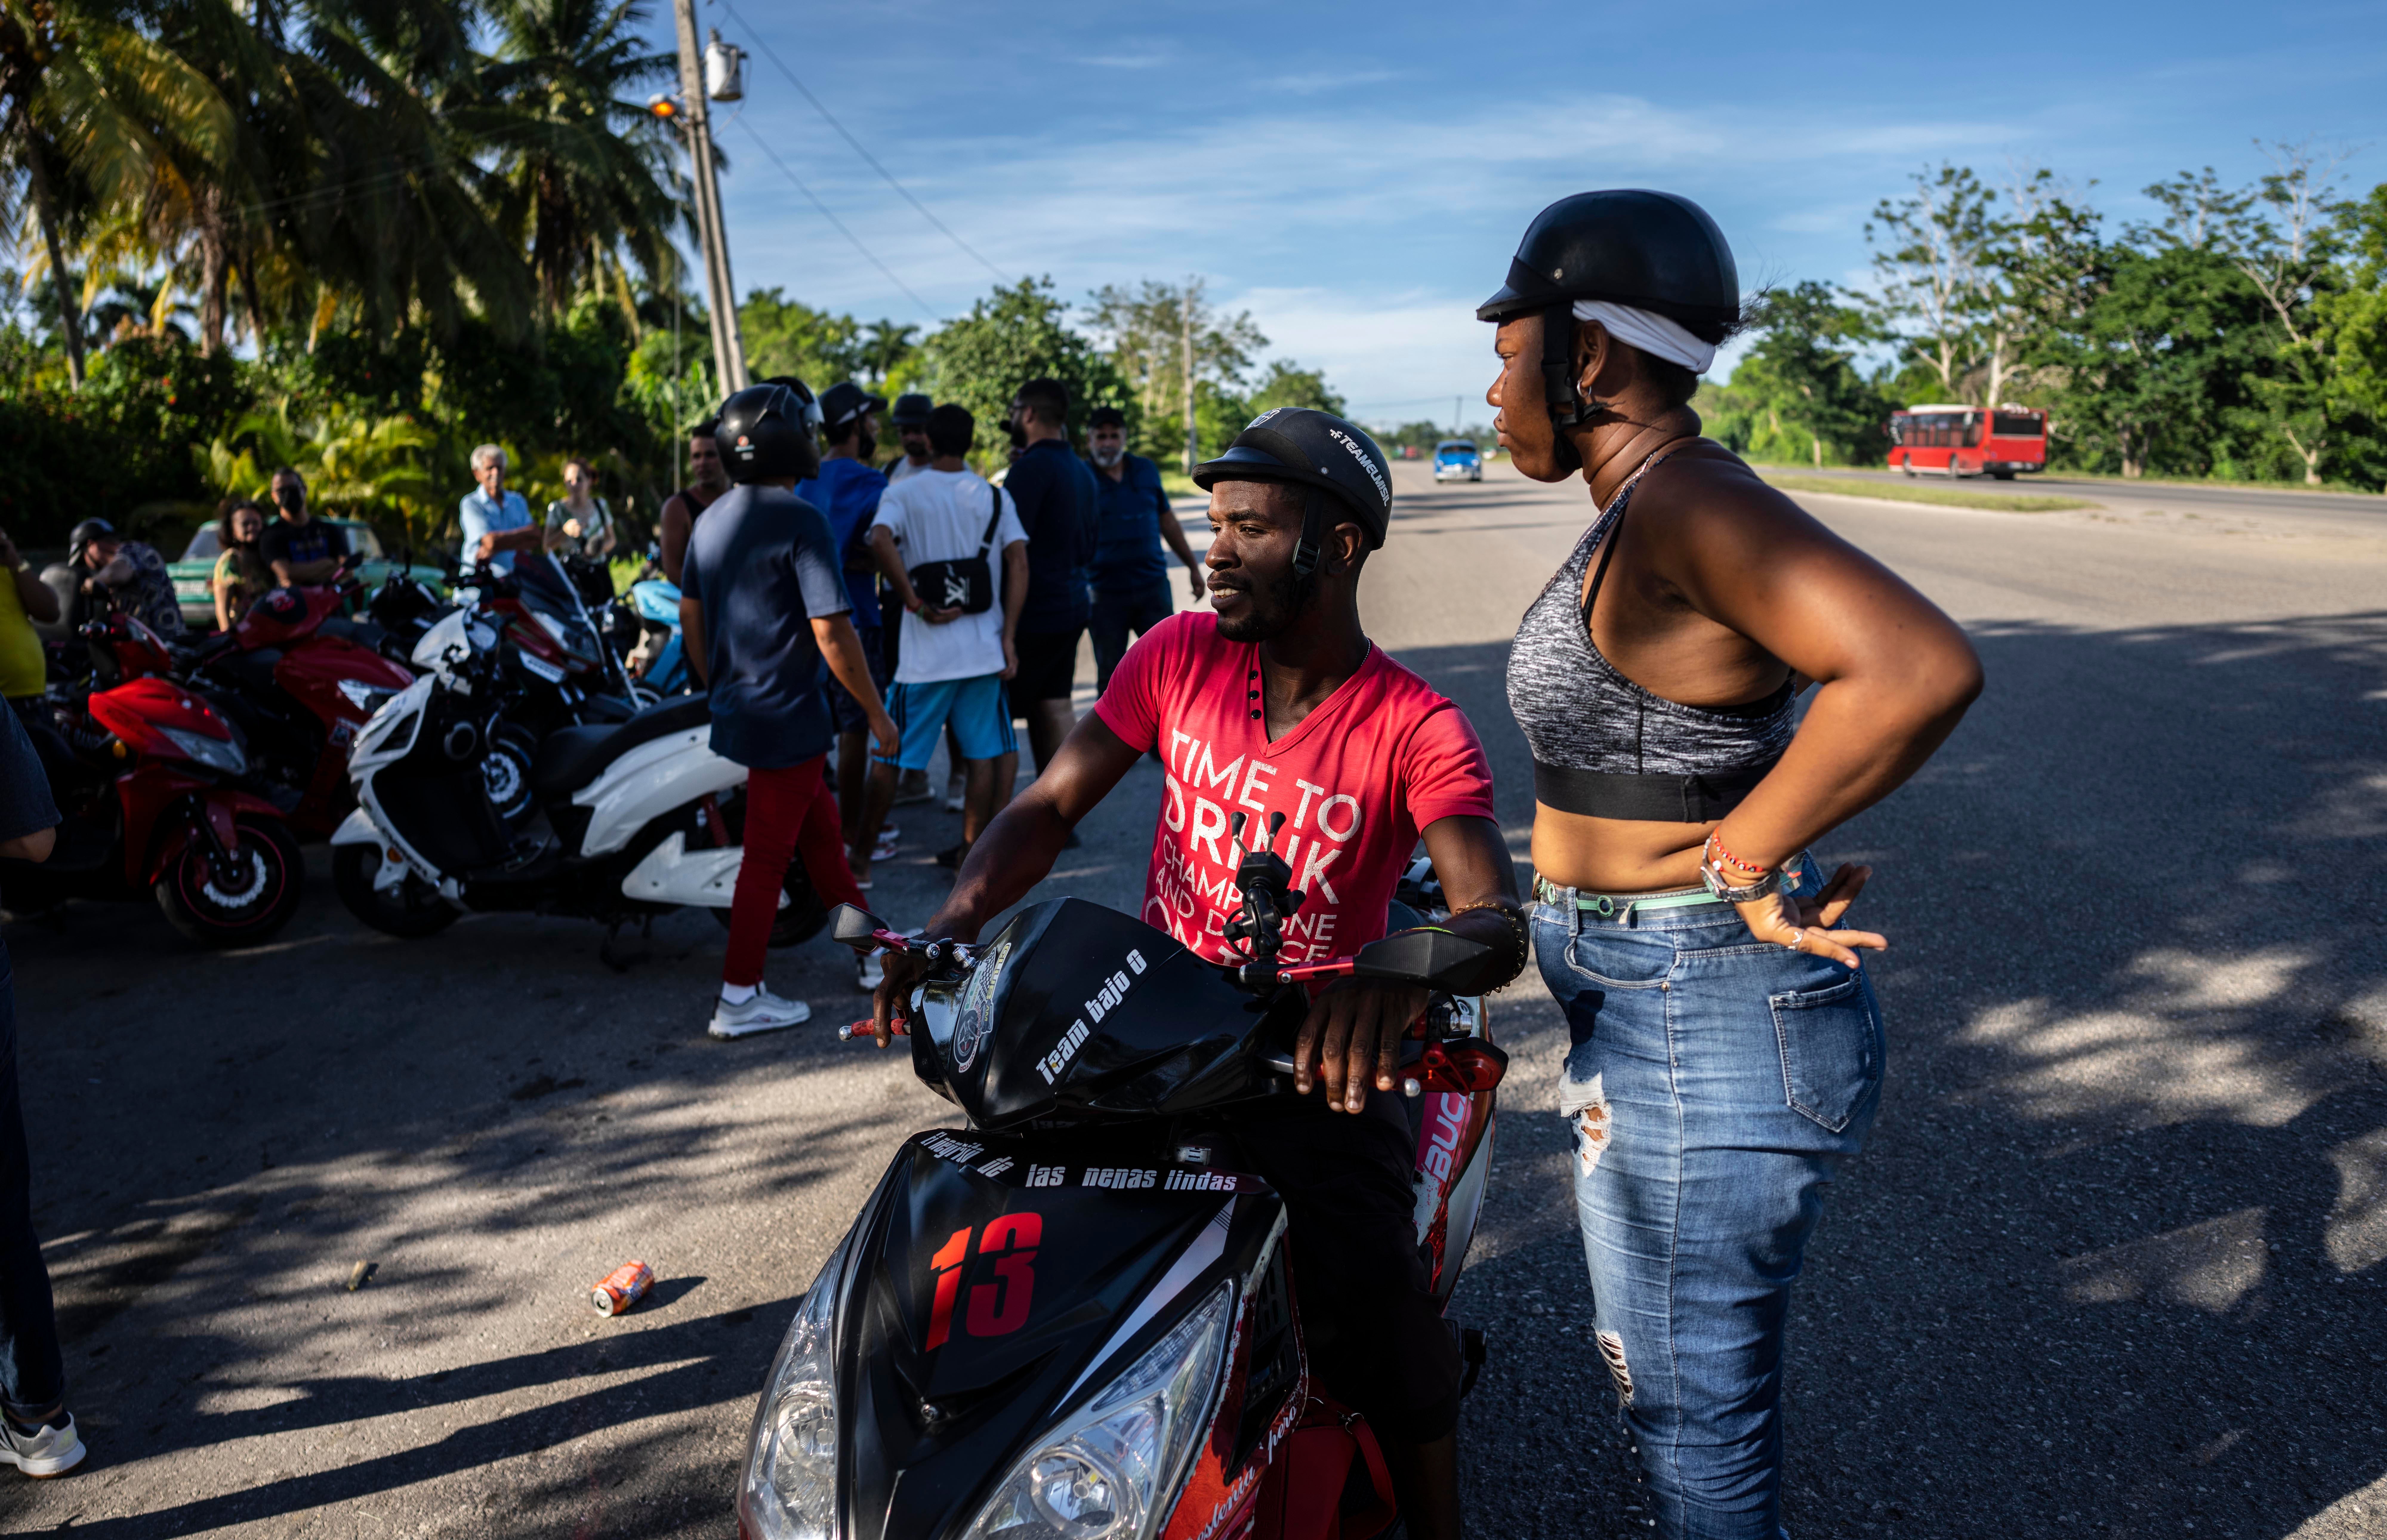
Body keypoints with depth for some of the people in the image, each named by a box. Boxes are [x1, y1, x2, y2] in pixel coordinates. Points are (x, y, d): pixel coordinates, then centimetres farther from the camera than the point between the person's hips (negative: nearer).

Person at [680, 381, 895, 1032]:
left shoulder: (713, 519, 8)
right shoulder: (799, 520, -18)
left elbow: (691, 619, 15)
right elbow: (832, 633, -21)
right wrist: (878, 714, -12)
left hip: (736, 707, 9)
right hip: (786, 717, -9)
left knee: (820, 829, 19)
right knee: (767, 856, 1)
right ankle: (739, 999, 11)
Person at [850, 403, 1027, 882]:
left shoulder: (903, 493, -1)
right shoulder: (995, 496, 5)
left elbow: (881, 540, -21)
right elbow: (1019, 562, -4)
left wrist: (914, 603, -15)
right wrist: (1009, 638, -4)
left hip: (926, 650, -2)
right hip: (984, 648, 2)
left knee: (889, 754, 8)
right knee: (982, 754, 9)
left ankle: (861, 855, 16)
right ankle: (969, 855, 13)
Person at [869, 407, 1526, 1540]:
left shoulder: (1417, 730, -12)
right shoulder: (1177, 655, -1)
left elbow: (1497, 925, -24)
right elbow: (1050, 806, -4)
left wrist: (1399, 973, -48)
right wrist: (956, 916, -24)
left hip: (1311, 1053, -3)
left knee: (1372, 1306, -23)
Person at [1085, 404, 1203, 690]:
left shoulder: (1146, 471, 8)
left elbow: (1167, 521, 16)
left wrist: (1193, 566, 16)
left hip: (1153, 587, 2)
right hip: (1105, 594, -2)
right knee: (1110, 677, 6)